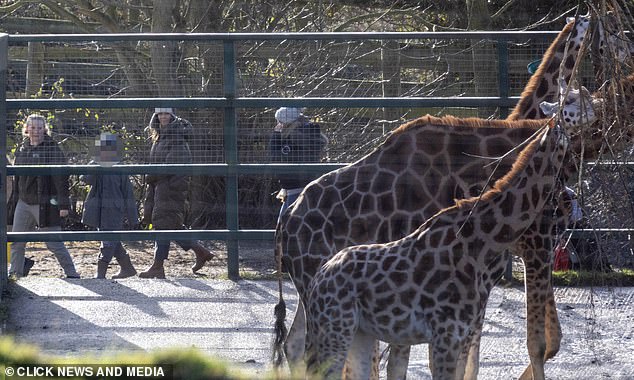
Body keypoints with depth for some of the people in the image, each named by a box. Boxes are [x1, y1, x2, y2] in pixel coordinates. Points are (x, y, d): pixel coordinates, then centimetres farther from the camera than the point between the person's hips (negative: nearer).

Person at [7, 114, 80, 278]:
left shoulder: (52, 149, -9)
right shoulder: (22, 149, 10)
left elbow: (61, 178, -12)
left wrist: (63, 204, -16)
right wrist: (13, 201, 18)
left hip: (45, 203, -6)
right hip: (23, 202, 6)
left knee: (54, 243, -5)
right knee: (16, 243, 8)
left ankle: (71, 273, 5)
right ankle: (15, 274, 17)